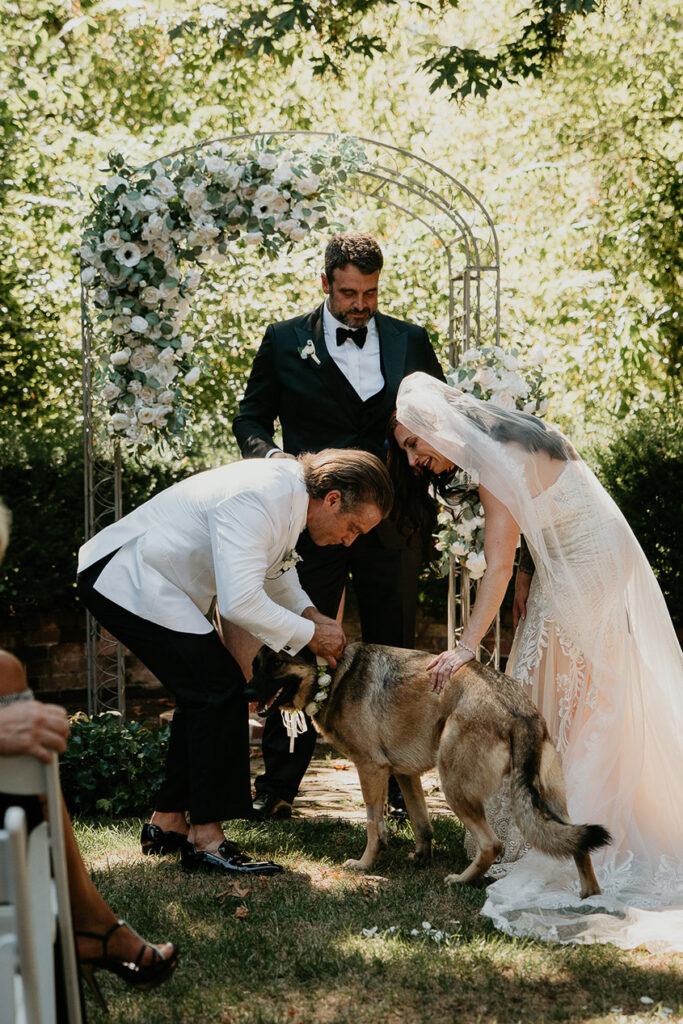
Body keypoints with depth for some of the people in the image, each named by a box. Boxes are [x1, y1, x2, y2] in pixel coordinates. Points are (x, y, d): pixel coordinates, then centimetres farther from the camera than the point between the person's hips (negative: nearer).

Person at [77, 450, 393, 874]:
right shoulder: (257, 500, -28)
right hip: (123, 578, -11)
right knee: (219, 688, -15)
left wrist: (311, 613, 6)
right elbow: (239, 602, -31)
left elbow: (276, 569, 23)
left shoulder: (291, 493, 4)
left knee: (205, 693, 11)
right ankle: (206, 838, -11)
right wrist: (310, 635, -19)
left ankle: (168, 822, 22)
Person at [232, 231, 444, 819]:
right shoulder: (285, 342, 4)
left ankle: (397, 783, 19)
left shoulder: (410, 341, 8)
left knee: (394, 655, 8)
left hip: (391, 523, 2)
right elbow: (251, 417, 8)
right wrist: (270, 455, -13)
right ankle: (279, 785, 10)